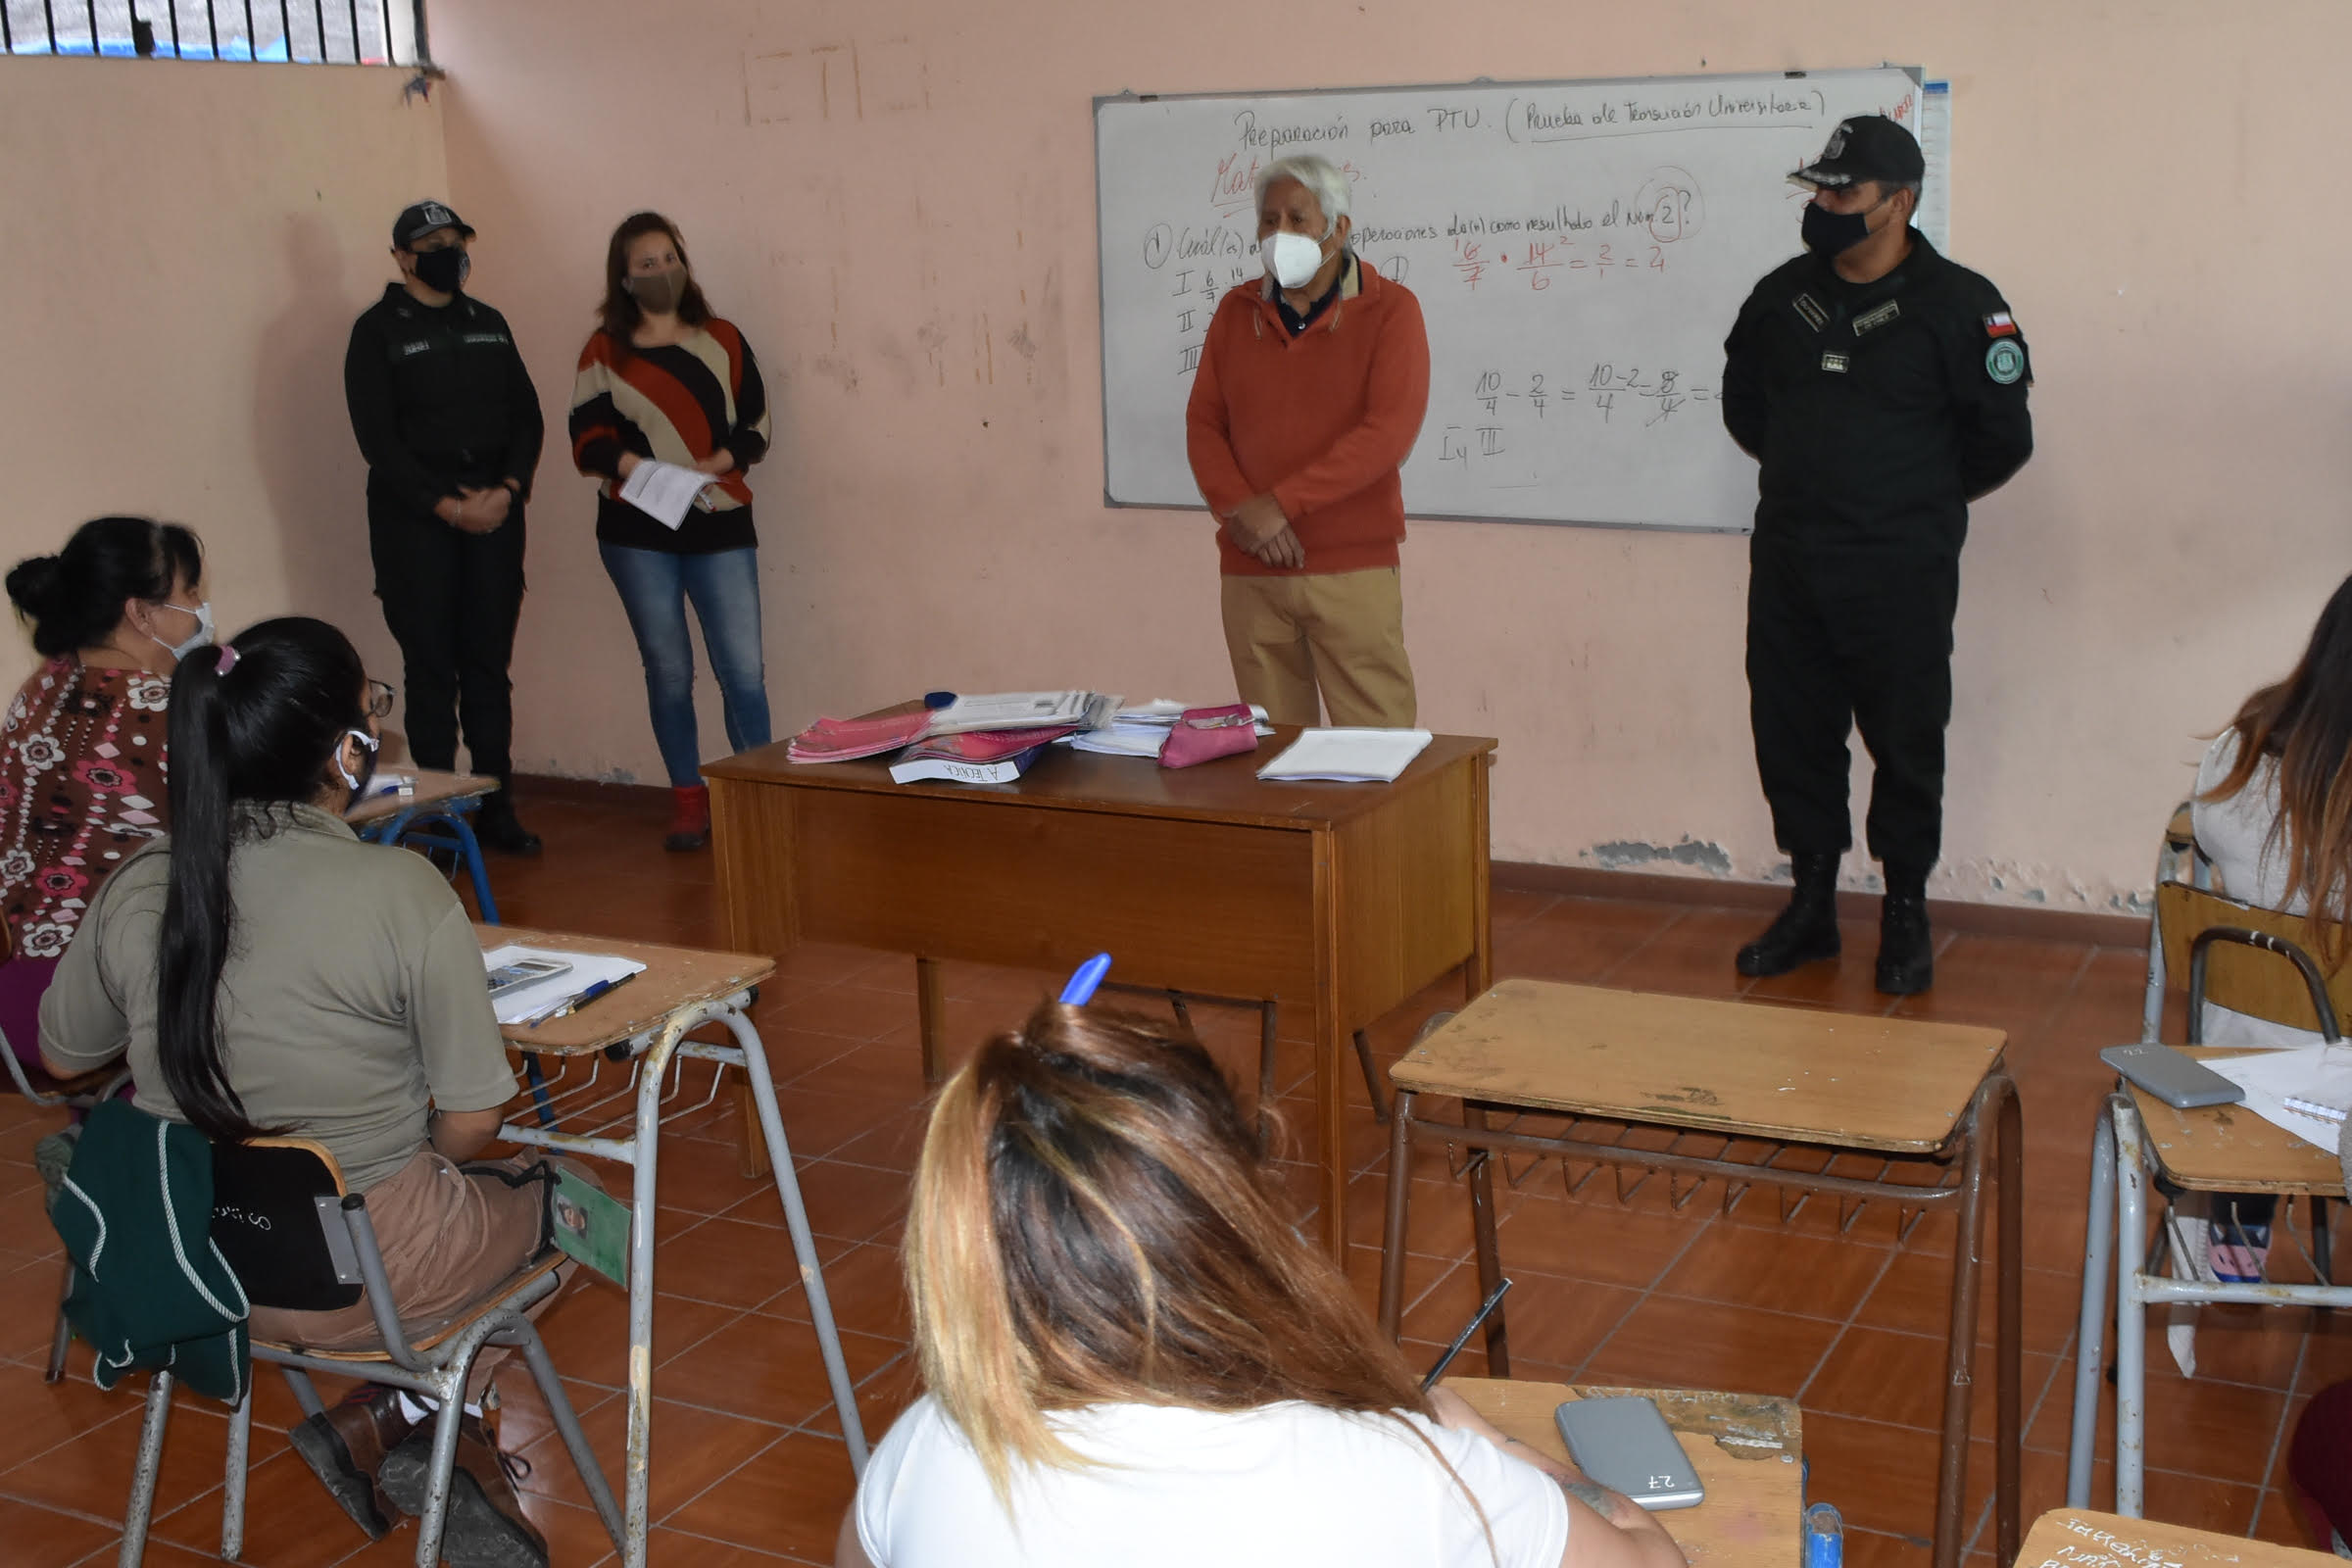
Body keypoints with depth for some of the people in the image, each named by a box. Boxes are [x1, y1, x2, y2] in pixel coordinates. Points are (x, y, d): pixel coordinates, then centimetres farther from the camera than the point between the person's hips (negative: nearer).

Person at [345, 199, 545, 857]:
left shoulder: (489, 324, 14)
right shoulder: (377, 330, -1)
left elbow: (527, 417, 10)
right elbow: (378, 437, -8)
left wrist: (507, 490, -6)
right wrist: (447, 505, -15)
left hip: (495, 513, 4)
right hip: (416, 522, -4)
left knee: (489, 665, 6)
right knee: (431, 668, -2)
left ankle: (496, 806, 12)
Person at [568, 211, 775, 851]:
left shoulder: (723, 341, 9)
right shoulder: (604, 351, 7)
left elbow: (755, 428, 5)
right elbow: (589, 440, -1)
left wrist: (709, 466, -13)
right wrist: (643, 470, -19)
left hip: (720, 527, 0)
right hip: (638, 534, 0)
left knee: (743, 669, -7)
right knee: (668, 671, 4)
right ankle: (688, 799, 14)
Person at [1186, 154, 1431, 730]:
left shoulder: (1389, 309, -1)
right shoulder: (1237, 311, 13)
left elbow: (1390, 431, -12)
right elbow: (1203, 422, 9)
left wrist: (1281, 503, -16)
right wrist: (1238, 510, -9)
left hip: (1352, 570, -4)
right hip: (1250, 572, 4)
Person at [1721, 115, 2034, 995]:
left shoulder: (1957, 305, -8)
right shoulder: (1782, 296, 6)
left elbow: (2003, 438, -4)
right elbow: (1742, 399, 23)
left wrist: (1921, 497, 6)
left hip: (1900, 572, -5)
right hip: (1786, 564, 5)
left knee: (1905, 744, 4)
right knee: (1790, 734, 10)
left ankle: (1906, 917, 18)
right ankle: (1810, 905, 24)